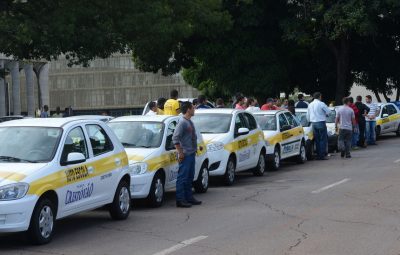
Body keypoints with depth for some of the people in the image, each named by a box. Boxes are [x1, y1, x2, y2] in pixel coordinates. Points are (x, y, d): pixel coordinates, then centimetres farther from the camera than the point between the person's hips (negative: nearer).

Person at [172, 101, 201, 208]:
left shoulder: (189, 122, 14)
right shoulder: (182, 122, -15)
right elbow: (175, 138, -18)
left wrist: (196, 147, 18)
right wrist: (180, 153, -18)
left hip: (191, 154, 10)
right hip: (185, 154, -10)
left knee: (190, 177, 15)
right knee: (182, 177, -7)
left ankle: (189, 197, 23)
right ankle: (180, 200, -5)